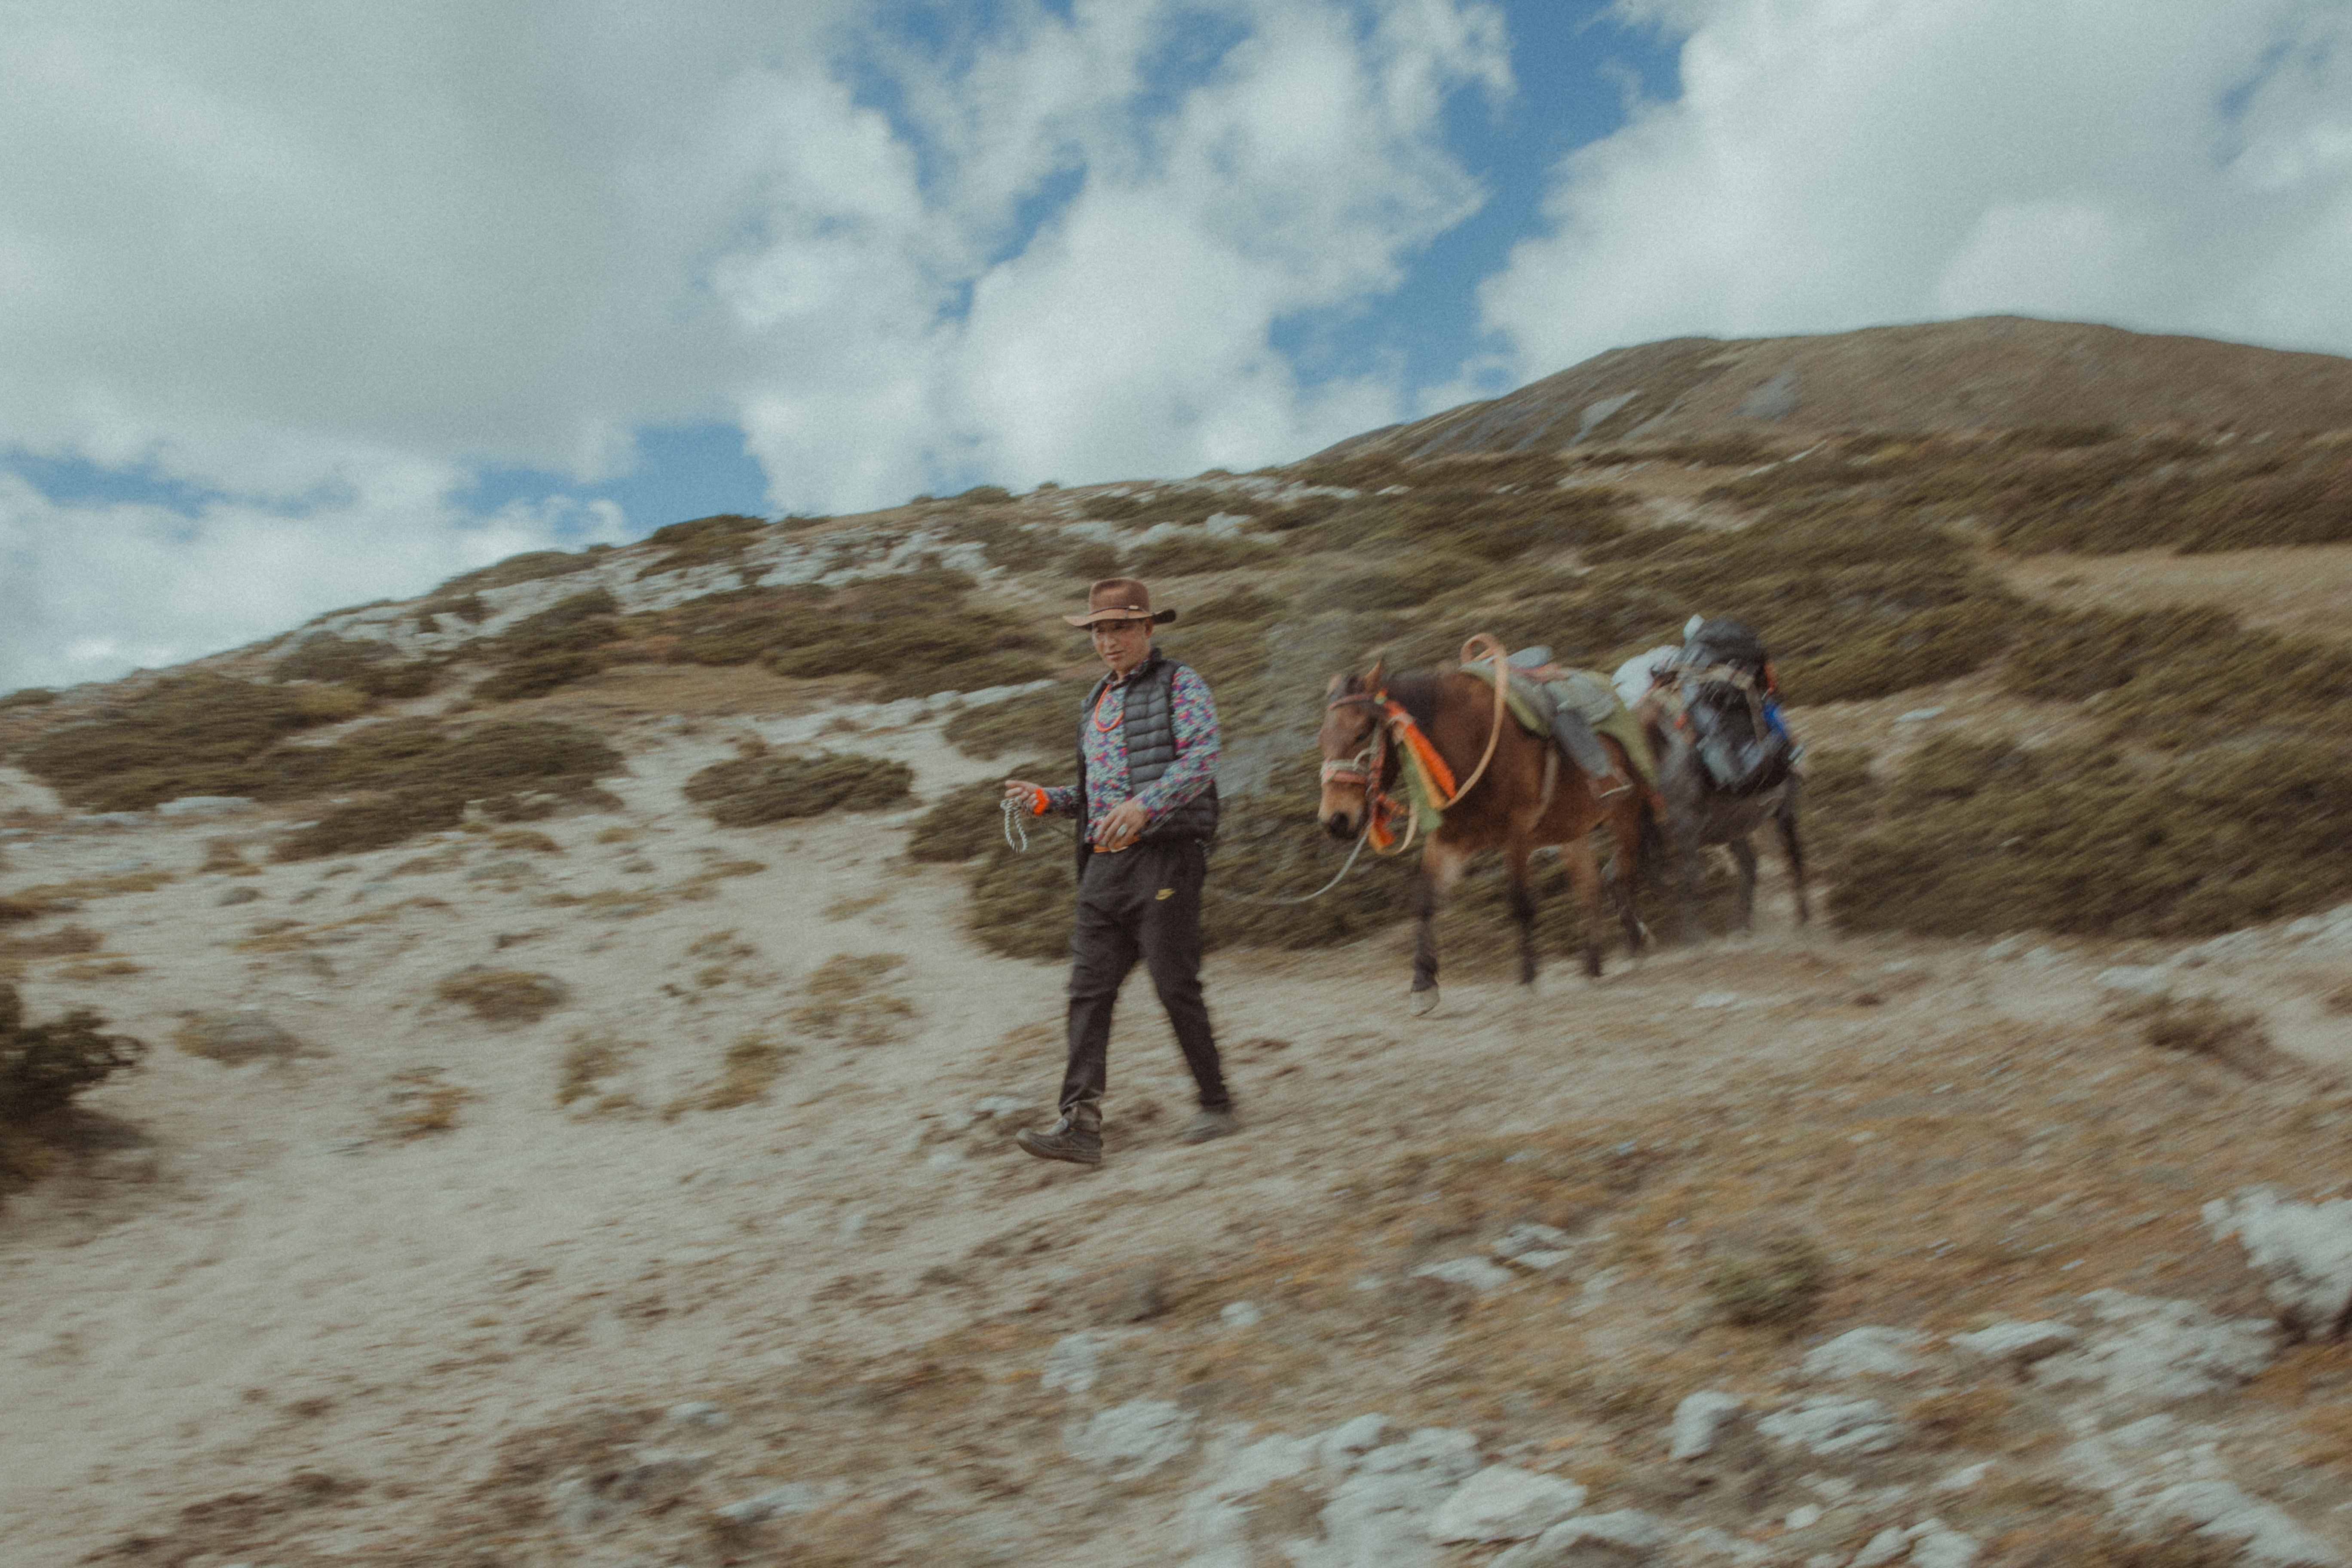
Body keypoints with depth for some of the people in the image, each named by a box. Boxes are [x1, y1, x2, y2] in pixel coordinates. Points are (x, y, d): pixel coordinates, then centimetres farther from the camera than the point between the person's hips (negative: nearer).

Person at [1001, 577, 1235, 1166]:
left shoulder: (1180, 686, -1)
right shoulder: (1096, 703, 21)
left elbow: (1200, 760, -18)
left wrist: (1143, 805, -32)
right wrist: (1045, 799, 9)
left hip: (1164, 858, -7)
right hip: (1104, 865, 7)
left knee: (1176, 988, -2)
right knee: (1089, 990, -3)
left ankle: (1217, 1107, 15)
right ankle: (1081, 1124, -5)